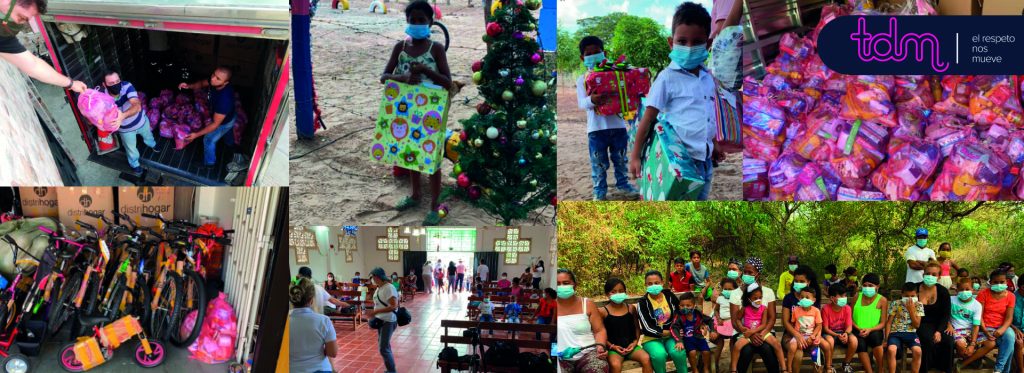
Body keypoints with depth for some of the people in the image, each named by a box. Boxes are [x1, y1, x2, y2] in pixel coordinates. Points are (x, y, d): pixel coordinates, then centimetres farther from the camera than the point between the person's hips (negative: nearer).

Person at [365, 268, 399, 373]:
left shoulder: (389, 288, -20)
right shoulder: (379, 288, 7)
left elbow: (394, 306, -28)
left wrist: (375, 312, -29)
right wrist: (373, 313, 5)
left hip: (388, 321, -9)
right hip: (381, 320, 9)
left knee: (383, 348, -10)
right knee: (384, 346, 15)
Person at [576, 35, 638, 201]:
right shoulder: (583, 79, 0)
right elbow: (581, 103, -12)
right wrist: (592, 100, -34)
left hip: (617, 124, 2)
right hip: (596, 128, -2)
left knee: (620, 158, 15)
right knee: (599, 162, 4)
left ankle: (623, 183, 31)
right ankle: (600, 190, 14)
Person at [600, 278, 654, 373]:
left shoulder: (631, 308, 7)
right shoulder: (603, 312, -4)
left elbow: (637, 328, 12)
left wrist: (635, 342, -4)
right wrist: (612, 346, -13)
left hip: (630, 345, 3)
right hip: (613, 348, -3)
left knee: (646, 359, -24)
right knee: (615, 365, -34)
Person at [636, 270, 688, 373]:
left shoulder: (669, 295, 2)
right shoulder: (643, 303, -8)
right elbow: (646, 329, -12)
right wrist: (669, 332, -12)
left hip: (671, 336, 2)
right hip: (652, 339, -2)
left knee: (678, 352, -30)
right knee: (659, 355, -34)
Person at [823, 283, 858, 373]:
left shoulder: (847, 308, -6)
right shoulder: (826, 309, -16)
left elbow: (849, 326, -7)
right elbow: (825, 328, -14)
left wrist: (846, 333, -31)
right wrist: (837, 335, -31)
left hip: (843, 332, 3)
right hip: (830, 333, -3)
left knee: (854, 340, -30)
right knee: (829, 340, -40)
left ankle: (846, 363, -2)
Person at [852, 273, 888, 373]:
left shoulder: (882, 300, 3)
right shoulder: (857, 297, 10)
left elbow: (883, 323, -1)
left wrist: (870, 330, -18)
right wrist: (858, 329, -10)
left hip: (874, 331, -1)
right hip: (858, 330, 1)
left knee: (875, 336, -36)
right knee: (860, 343, -33)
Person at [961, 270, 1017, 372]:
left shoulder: (1010, 296, 5)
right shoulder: (983, 294, -2)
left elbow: (1009, 317, -2)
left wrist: (1002, 329, -21)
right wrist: (985, 331, -20)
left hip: (1001, 328, 2)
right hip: (985, 327, -2)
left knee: (1010, 335, -33)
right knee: (990, 343, -32)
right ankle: (961, 364, -24)